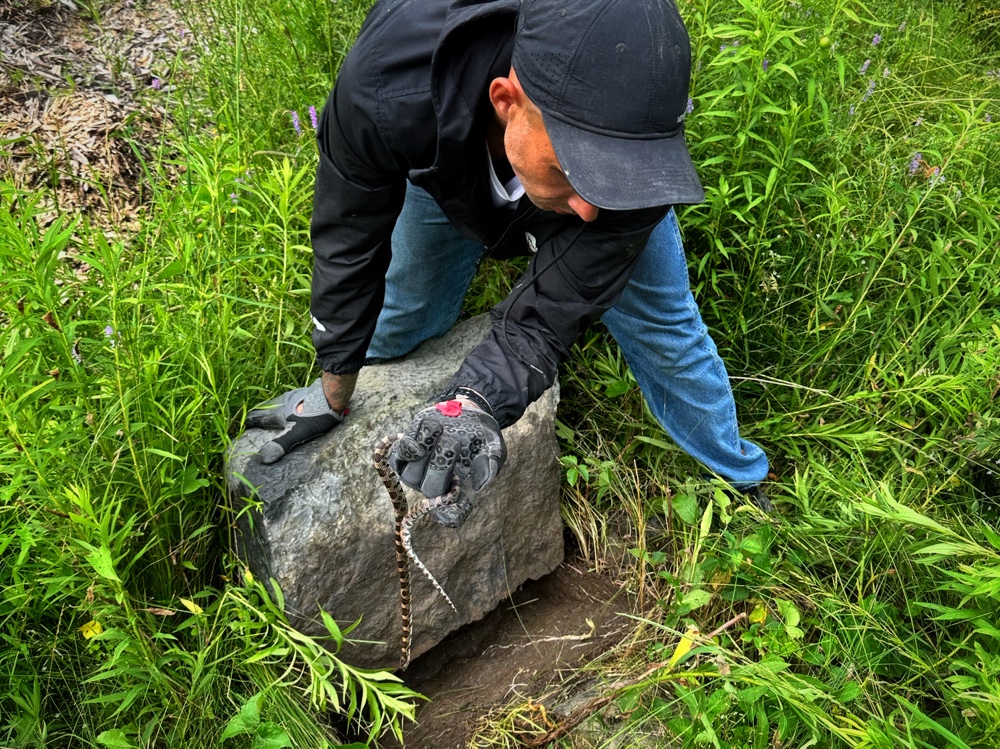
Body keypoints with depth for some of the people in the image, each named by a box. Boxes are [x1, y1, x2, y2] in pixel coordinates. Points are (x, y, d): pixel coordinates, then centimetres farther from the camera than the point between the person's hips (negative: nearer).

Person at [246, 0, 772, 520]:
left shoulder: (640, 159, -44)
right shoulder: (387, 89, -45)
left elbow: (546, 314, -37)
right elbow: (350, 240, -27)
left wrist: (474, 404, -59)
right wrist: (332, 396, -17)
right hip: (448, 168, 1)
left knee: (663, 329, 3)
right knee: (402, 322, 10)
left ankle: (738, 478, 32)